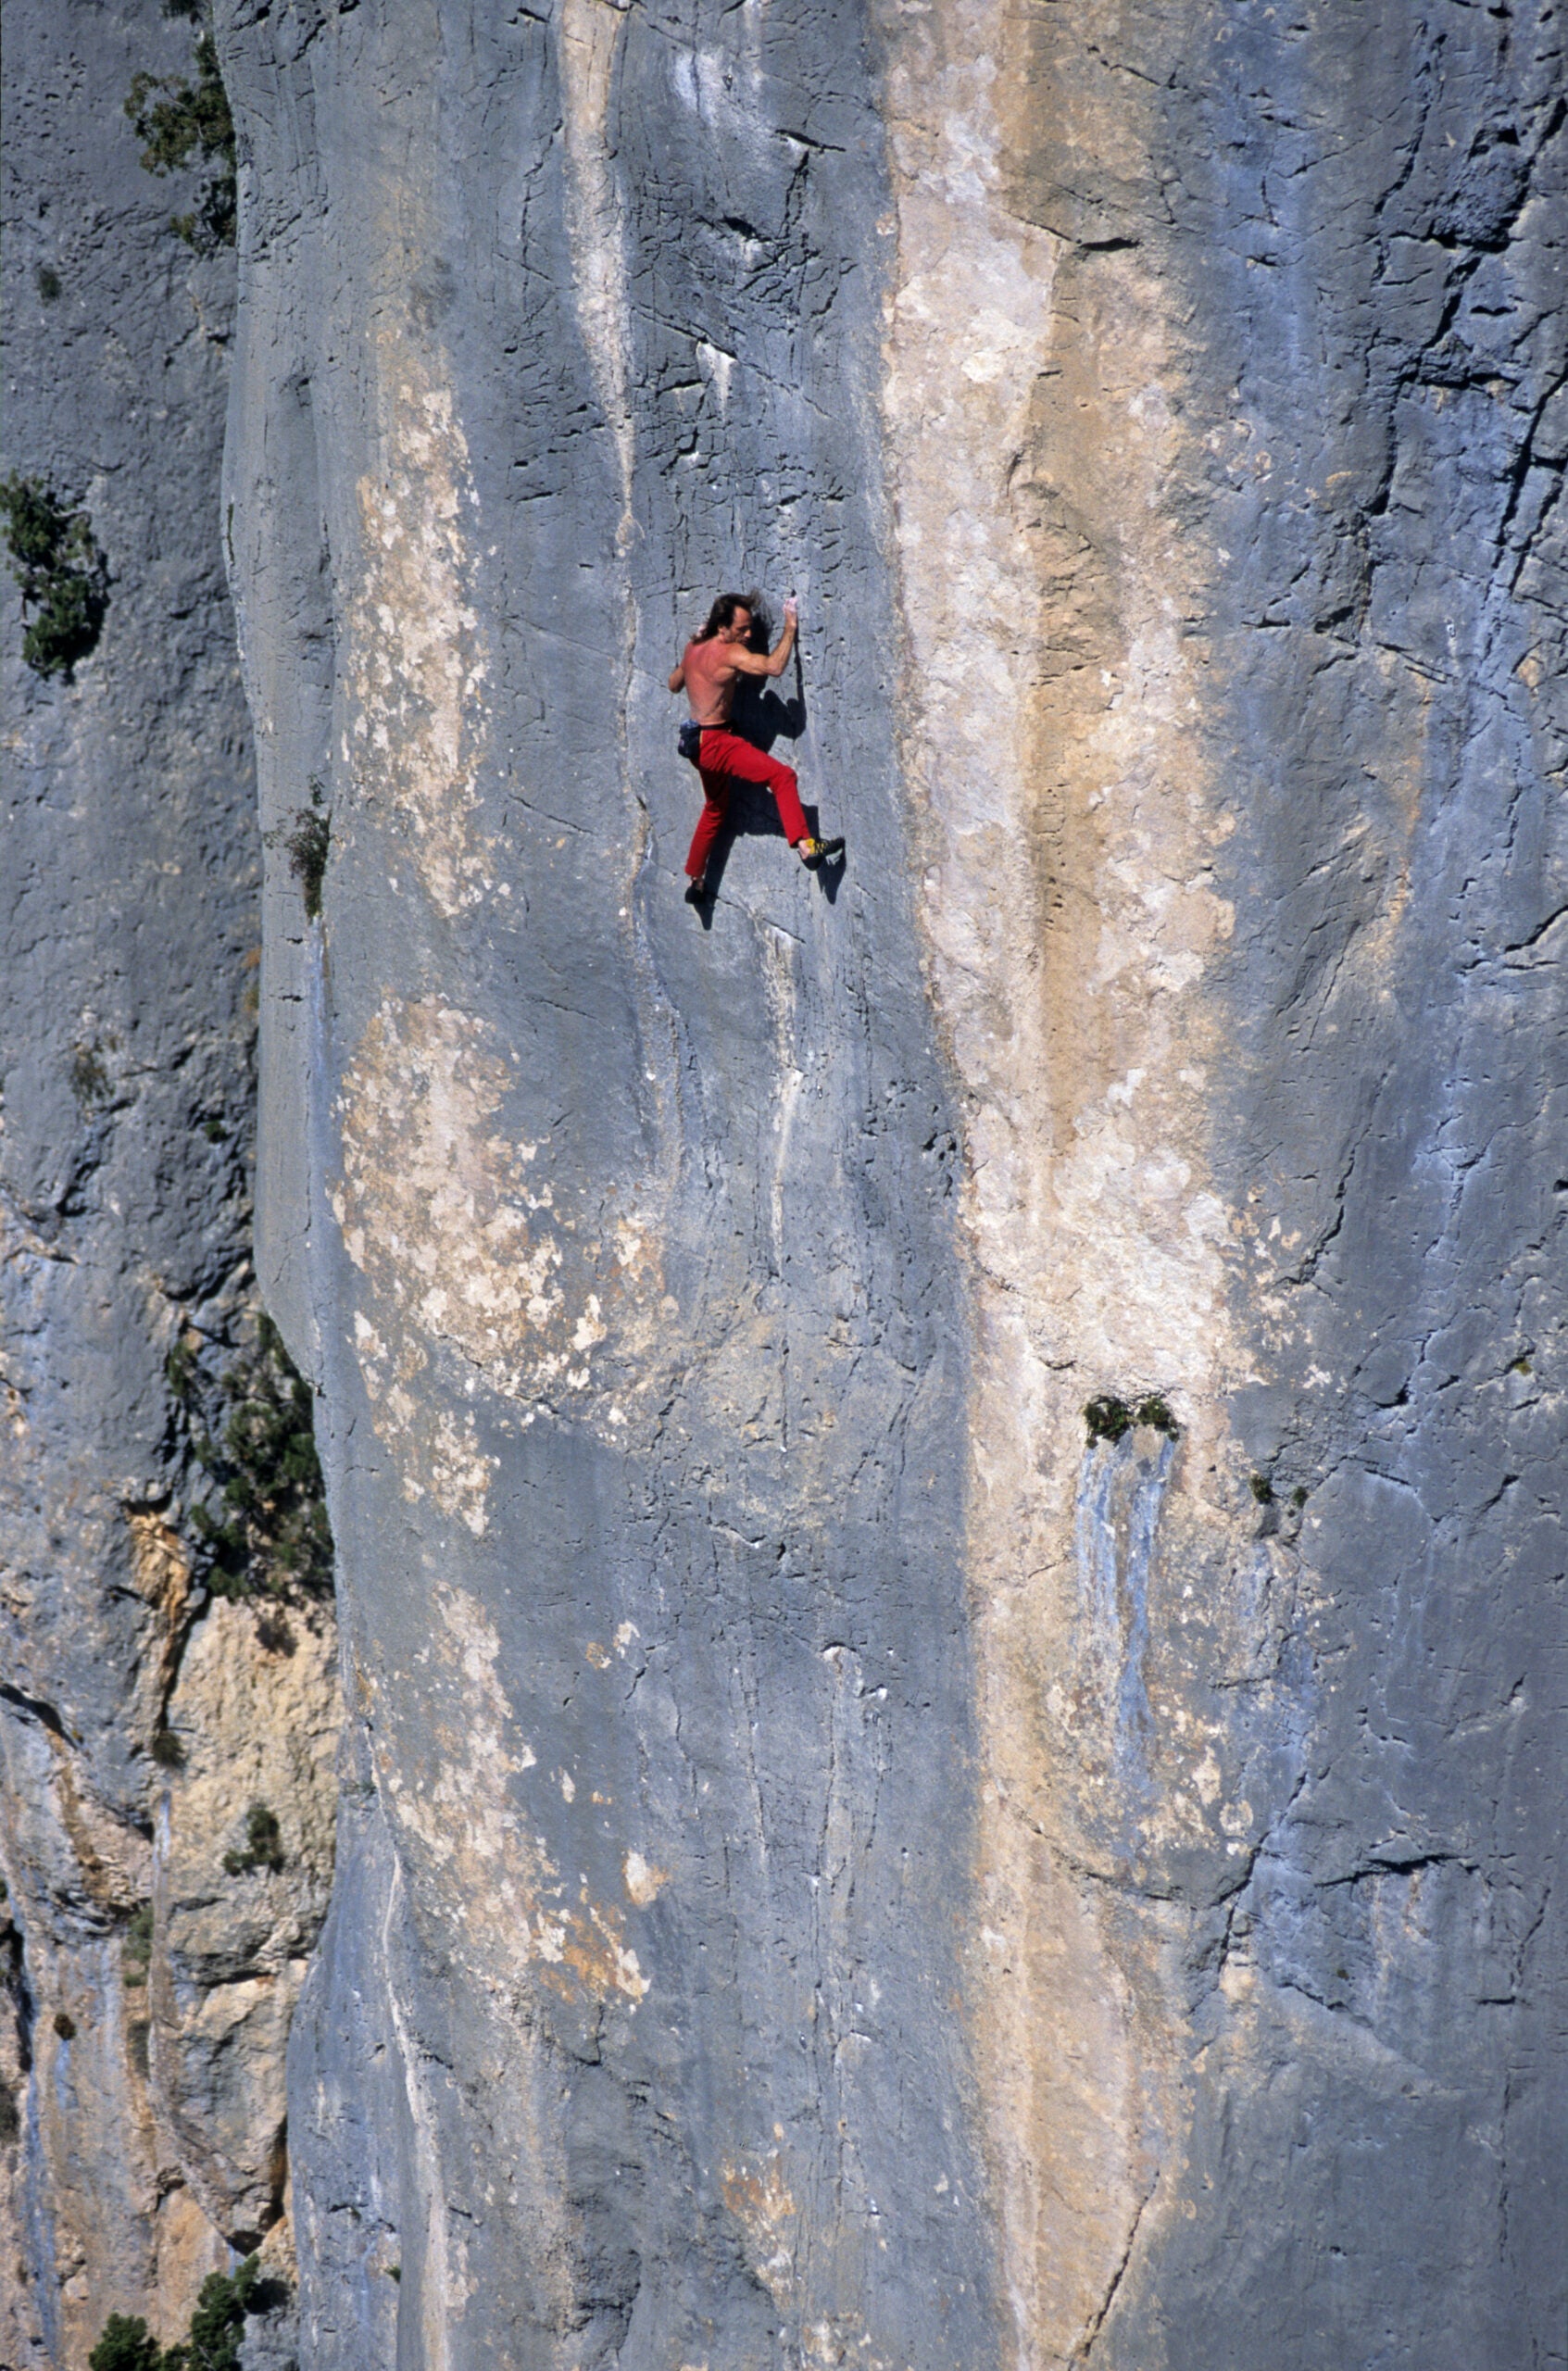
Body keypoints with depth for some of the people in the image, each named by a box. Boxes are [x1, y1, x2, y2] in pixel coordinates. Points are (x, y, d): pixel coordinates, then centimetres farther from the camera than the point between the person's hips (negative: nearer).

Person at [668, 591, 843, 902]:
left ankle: (695, 881, 34)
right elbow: (774, 666, -32)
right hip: (716, 741, -9)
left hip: (696, 743, 9)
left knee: (714, 810, 26)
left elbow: (674, 684, 25)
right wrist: (790, 626, -23)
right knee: (782, 776, -19)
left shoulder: (693, 647, 8)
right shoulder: (729, 653, -18)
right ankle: (806, 846, -34)